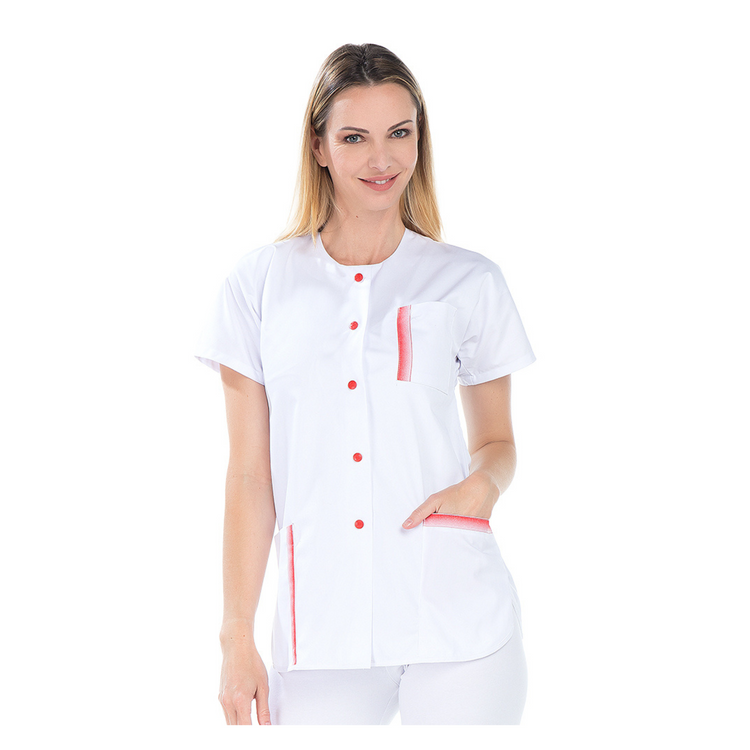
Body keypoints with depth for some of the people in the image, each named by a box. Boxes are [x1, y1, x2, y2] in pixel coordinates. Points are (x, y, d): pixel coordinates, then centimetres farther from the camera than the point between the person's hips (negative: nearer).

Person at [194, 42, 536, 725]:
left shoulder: (470, 283, 5)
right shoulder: (260, 284, 4)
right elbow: (251, 473, 5)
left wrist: (484, 482, -8)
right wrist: (237, 638, 2)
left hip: (459, 622, 0)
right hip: (321, 629, 0)